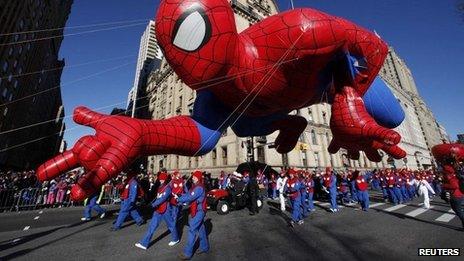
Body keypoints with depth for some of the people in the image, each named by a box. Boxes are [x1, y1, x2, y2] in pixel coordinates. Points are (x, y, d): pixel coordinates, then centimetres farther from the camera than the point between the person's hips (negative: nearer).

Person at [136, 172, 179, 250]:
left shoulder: (168, 188, -20)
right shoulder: (160, 187, 7)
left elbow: (162, 199, -30)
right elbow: (157, 197, 14)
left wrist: (153, 204, -35)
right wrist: (152, 203, 1)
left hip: (166, 210, -7)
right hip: (158, 209, 7)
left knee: (171, 225, 11)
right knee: (152, 226, 6)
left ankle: (175, 239, 33)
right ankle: (144, 243, 13)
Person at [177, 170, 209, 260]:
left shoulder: (199, 188, -22)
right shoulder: (195, 186, 10)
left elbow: (190, 197, -26)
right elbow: (188, 195, 7)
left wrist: (179, 199, -15)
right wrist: (179, 196, -7)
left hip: (199, 211, -10)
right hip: (197, 211, 10)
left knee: (192, 230, -4)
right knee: (201, 229, 19)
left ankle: (188, 253, 7)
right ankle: (204, 247, 34)